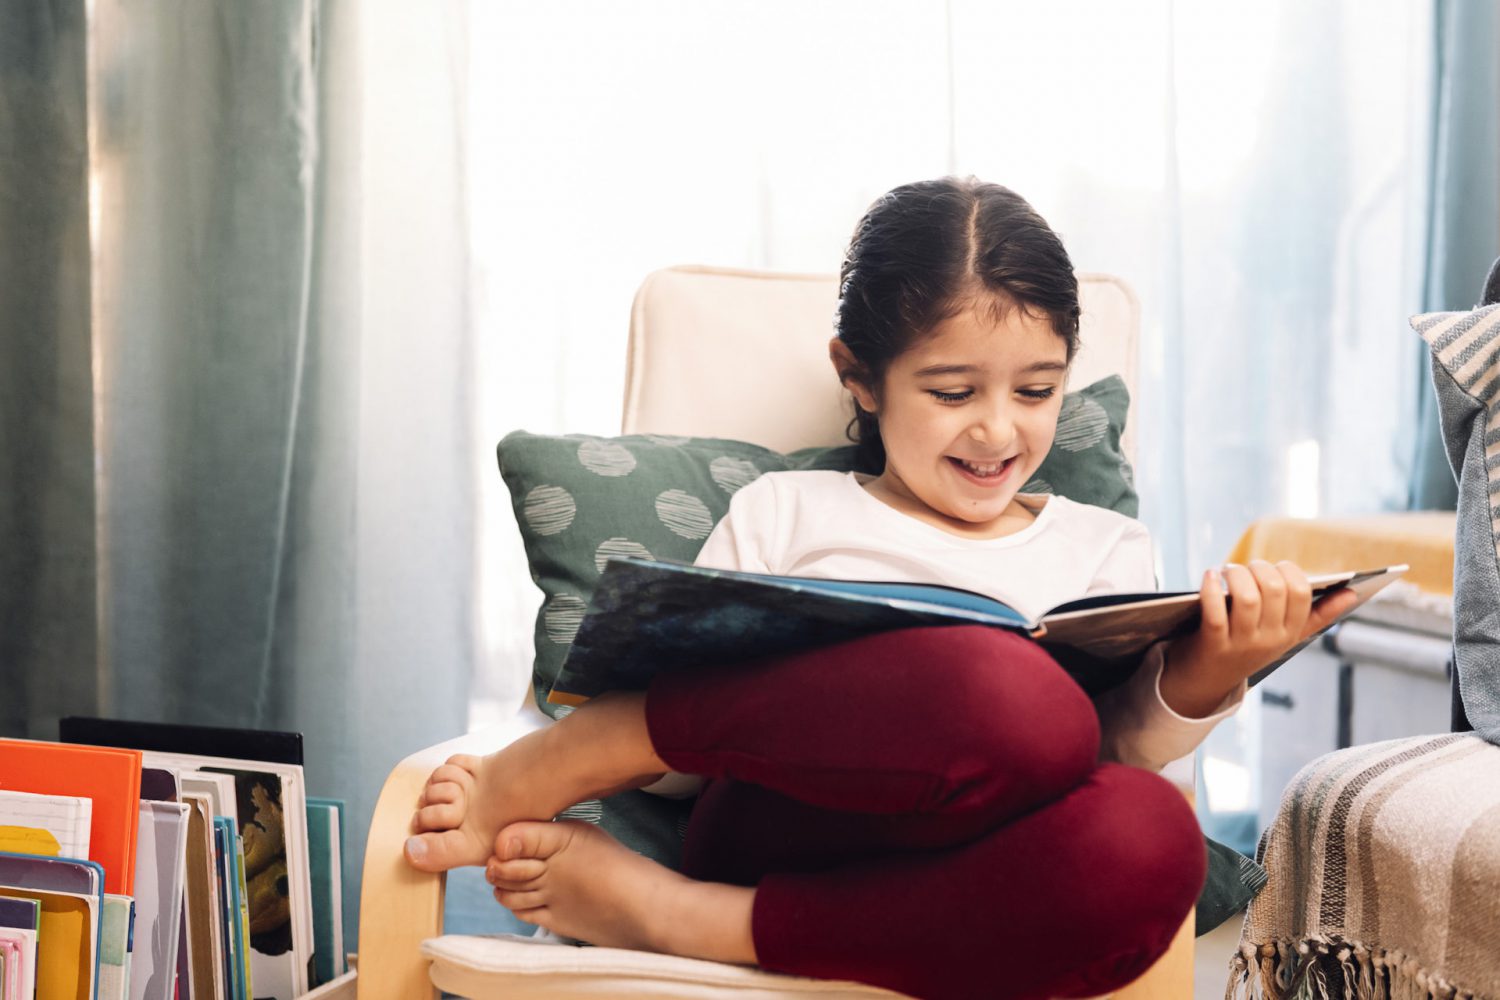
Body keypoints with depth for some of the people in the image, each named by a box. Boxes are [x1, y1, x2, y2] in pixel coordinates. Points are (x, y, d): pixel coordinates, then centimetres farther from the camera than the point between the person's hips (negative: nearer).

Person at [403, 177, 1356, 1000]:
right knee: (1021, 695, -35)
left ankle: (677, 919, -24)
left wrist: (1202, 682, -10)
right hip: (773, 830, -2)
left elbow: (1119, 751, 11)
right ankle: (546, 767, -23)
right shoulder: (787, 513, 20)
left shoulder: (1105, 549, 24)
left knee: (1149, 839, -35)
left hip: (953, 880, 2)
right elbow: (680, 727, 15)